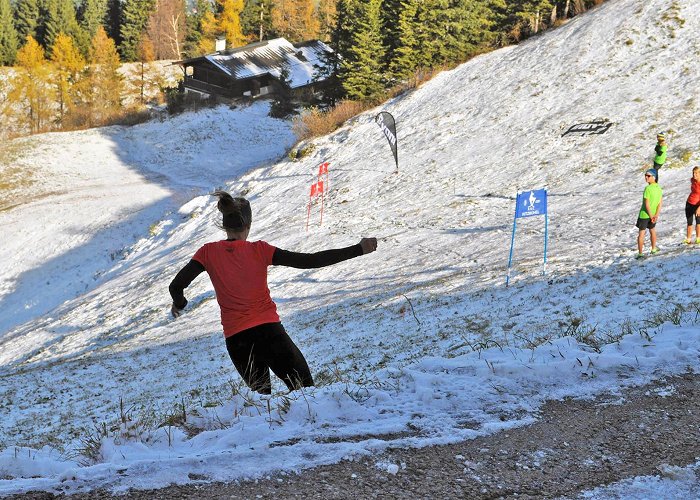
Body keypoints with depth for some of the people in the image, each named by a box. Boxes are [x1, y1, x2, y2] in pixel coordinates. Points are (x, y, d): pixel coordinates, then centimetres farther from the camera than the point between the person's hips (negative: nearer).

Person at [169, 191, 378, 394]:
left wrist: (179, 304, 22)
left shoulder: (208, 252, 1)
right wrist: (358, 249, -4)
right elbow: (308, 261, -7)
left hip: (236, 341, 2)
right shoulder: (259, 250, -3)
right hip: (269, 332, -2)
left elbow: (176, 286, -3)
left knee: (262, 398, 23)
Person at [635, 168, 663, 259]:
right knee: (652, 231, 25)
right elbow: (660, 203, -3)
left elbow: (647, 204, -23)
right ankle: (653, 249, 38)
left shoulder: (648, 189, -22)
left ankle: (640, 253, 2)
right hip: (653, 214, 6)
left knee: (641, 234, 2)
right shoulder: (659, 188, 0)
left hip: (644, 214, -6)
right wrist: (656, 215, -8)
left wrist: (651, 216, -15)